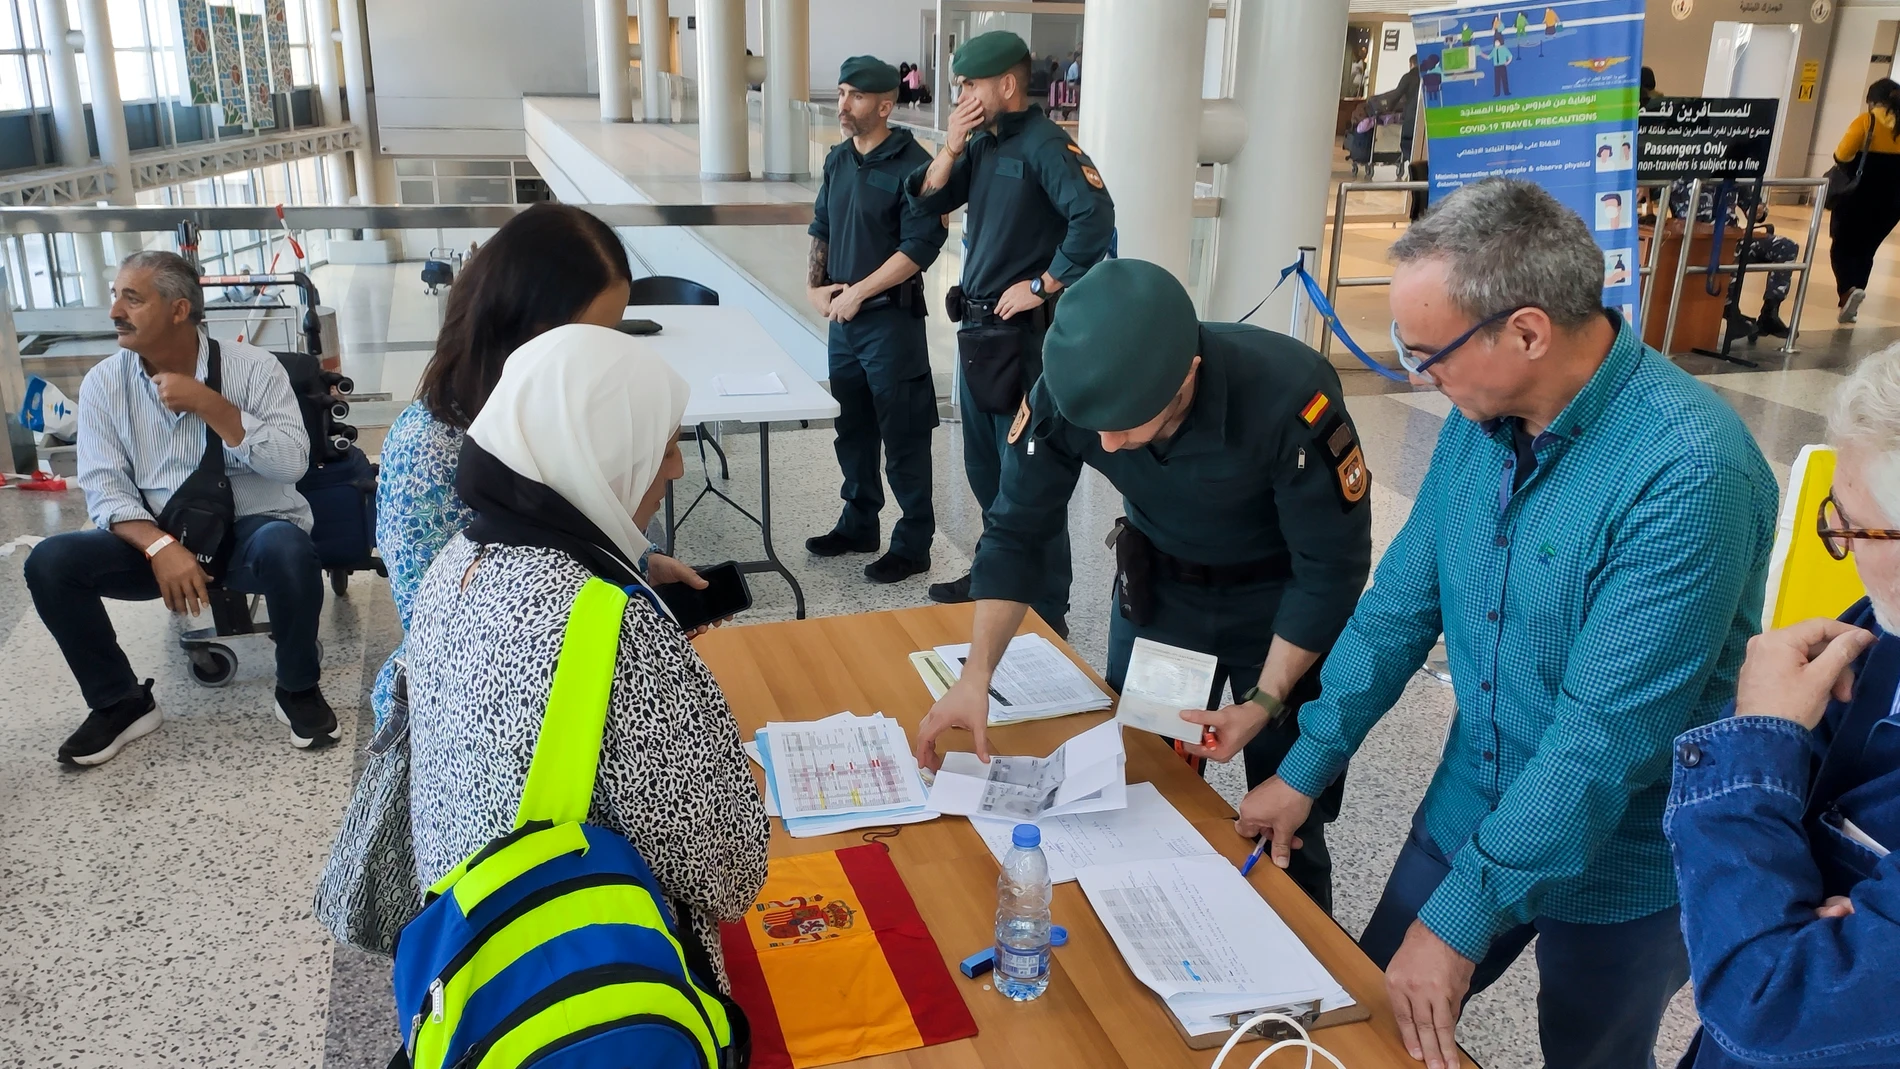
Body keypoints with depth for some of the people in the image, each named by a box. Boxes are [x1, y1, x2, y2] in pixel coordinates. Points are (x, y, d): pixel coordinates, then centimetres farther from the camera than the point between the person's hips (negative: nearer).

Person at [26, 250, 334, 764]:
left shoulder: (253, 366, -8)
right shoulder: (103, 383, 1)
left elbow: (292, 463, -16)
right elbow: (104, 488, -5)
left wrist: (210, 405, -23)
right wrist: (161, 547, -22)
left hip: (253, 530, -3)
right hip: (156, 539, 3)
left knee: (288, 550, -37)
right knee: (50, 563, -19)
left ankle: (298, 689, -11)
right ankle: (121, 702, 2)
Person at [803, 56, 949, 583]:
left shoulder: (911, 164, -13)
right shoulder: (838, 159, 10)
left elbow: (922, 244, -19)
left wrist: (858, 292, -16)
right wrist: (815, 286, 5)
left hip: (891, 319, -7)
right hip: (843, 318, 7)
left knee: (903, 438, 0)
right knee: (852, 428, 17)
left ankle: (913, 543, 11)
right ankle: (859, 524, 32)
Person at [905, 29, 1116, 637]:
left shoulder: (1045, 144, -14)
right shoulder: (981, 144, 11)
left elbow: (1095, 217, -27)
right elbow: (927, 203, 10)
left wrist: (1042, 286, -21)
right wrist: (951, 148, -4)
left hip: (1023, 333, -9)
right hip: (977, 327, 9)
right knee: (983, 467, 19)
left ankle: (1045, 611, 5)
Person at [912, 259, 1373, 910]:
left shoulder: (1290, 395, -35)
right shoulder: (1068, 390, -25)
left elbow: (1331, 569, -23)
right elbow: (1016, 532, -14)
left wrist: (1266, 701, -25)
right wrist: (976, 675, -23)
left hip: (1281, 599, -3)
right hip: (1158, 586, 3)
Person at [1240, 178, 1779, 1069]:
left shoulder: (1689, 474, -29)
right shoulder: (1482, 415, -7)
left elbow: (1605, 738, -30)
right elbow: (1403, 598, 1)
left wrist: (1464, 914, -26)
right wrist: (1305, 768, 0)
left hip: (1621, 870, -5)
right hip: (1469, 813, 6)